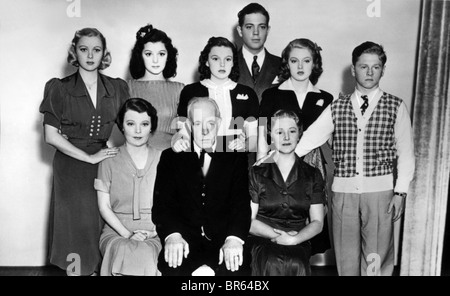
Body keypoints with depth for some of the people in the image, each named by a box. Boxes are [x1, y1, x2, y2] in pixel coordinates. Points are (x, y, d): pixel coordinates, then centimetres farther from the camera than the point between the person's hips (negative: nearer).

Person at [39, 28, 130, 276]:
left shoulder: (118, 88, 6)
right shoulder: (60, 89, -2)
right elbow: (51, 136, -7)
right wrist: (89, 157, -12)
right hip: (72, 169, -2)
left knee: (102, 232, 5)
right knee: (76, 237, 3)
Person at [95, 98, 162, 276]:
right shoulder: (109, 160, 7)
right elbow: (104, 206, 4)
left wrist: (154, 231, -10)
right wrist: (127, 234, -9)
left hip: (155, 233, 0)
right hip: (116, 230, 0)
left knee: (146, 253, -32)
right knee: (124, 251, -33)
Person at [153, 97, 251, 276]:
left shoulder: (235, 158, 11)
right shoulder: (171, 157, 12)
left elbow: (242, 201, 1)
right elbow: (162, 202, 3)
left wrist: (234, 238, -18)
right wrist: (172, 234, -17)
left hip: (223, 239, 0)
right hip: (185, 239, 0)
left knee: (234, 267, -29)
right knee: (171, 265, -29)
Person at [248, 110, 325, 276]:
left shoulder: (312, 175, 11)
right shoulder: (256, 173, 7)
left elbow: (317, 222, 7)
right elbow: (248, 221, 2)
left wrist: (293, 239, -11)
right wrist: (278, 235, -12)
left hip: (299, 243, 1)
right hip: (263, 242, -1)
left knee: (296, 264, -32)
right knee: (272, 263, -34)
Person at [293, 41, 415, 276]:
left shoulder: (396, 107, 4)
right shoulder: (337, 107, 8)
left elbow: (405, 153, 4)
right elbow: (310, 138, 0)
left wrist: (400, 192, -2)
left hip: (380, 190, -1)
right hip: (343, 191, 2)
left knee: (377, 259, 2)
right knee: (346, 258, 10)